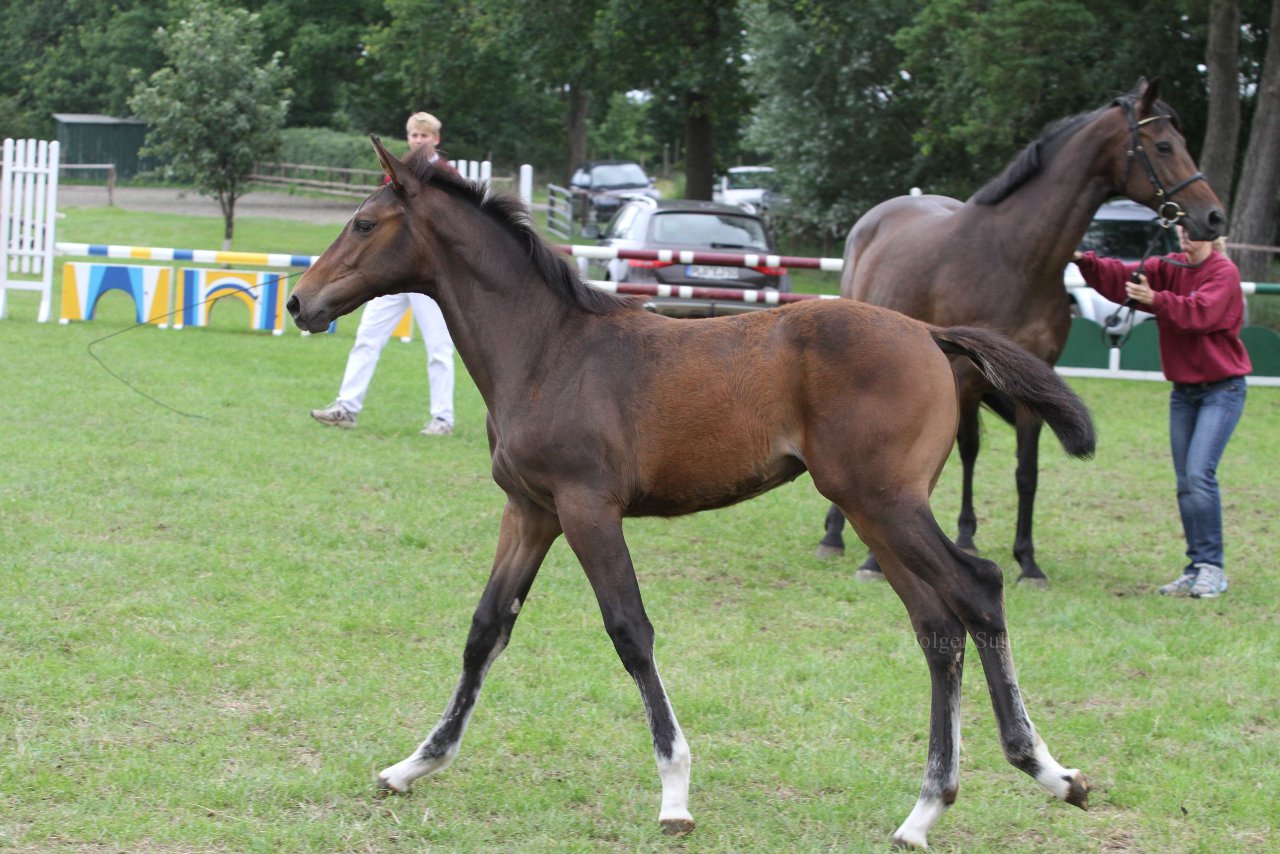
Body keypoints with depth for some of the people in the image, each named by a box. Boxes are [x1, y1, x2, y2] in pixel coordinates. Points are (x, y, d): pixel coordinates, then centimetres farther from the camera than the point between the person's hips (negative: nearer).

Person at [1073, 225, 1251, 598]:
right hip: (1183, 391, 6)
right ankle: (1196, 568, 9)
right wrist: (1085, 262, -23)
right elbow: (1121, 277, -6)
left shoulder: (1224, 273, -10)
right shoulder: (1169, 268, 7)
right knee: (1185, 483, 5)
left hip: (1222, 388, -6)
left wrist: (1157, 300, -41)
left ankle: (1213, 568, -10)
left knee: (1199, 474, -16)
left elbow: (1201, 312, -28)